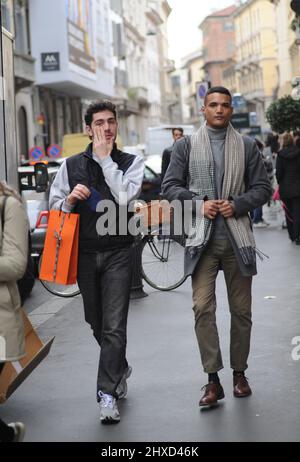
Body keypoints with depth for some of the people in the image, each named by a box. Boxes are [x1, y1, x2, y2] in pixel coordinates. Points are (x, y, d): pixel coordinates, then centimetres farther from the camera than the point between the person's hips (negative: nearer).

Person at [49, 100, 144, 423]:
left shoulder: (131, 163, 2)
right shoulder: (71, 165, 8)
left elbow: (126, 197, -16)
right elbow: (54, 207, 10)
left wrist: (105, 158, -13)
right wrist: (70, 199, -12)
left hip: (117, 253, -3)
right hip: (84, 253, 3)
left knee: (114, 326, -9)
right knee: (96, 322, 14)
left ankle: (107, 393, -6)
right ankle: (120, 369, 38)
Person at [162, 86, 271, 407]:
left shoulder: (246, 146, 8)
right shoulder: (186, 146, 7)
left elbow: (262, 188, 6)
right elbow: (170, 187, 4)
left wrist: (237, 204, -10)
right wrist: (199, 203, -11)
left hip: (237, 236, 1)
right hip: (202, 237, -1)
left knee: (241, 309, 8)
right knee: (202, 308, -10)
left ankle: (239, 373, 22)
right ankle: (213, 380, -3)